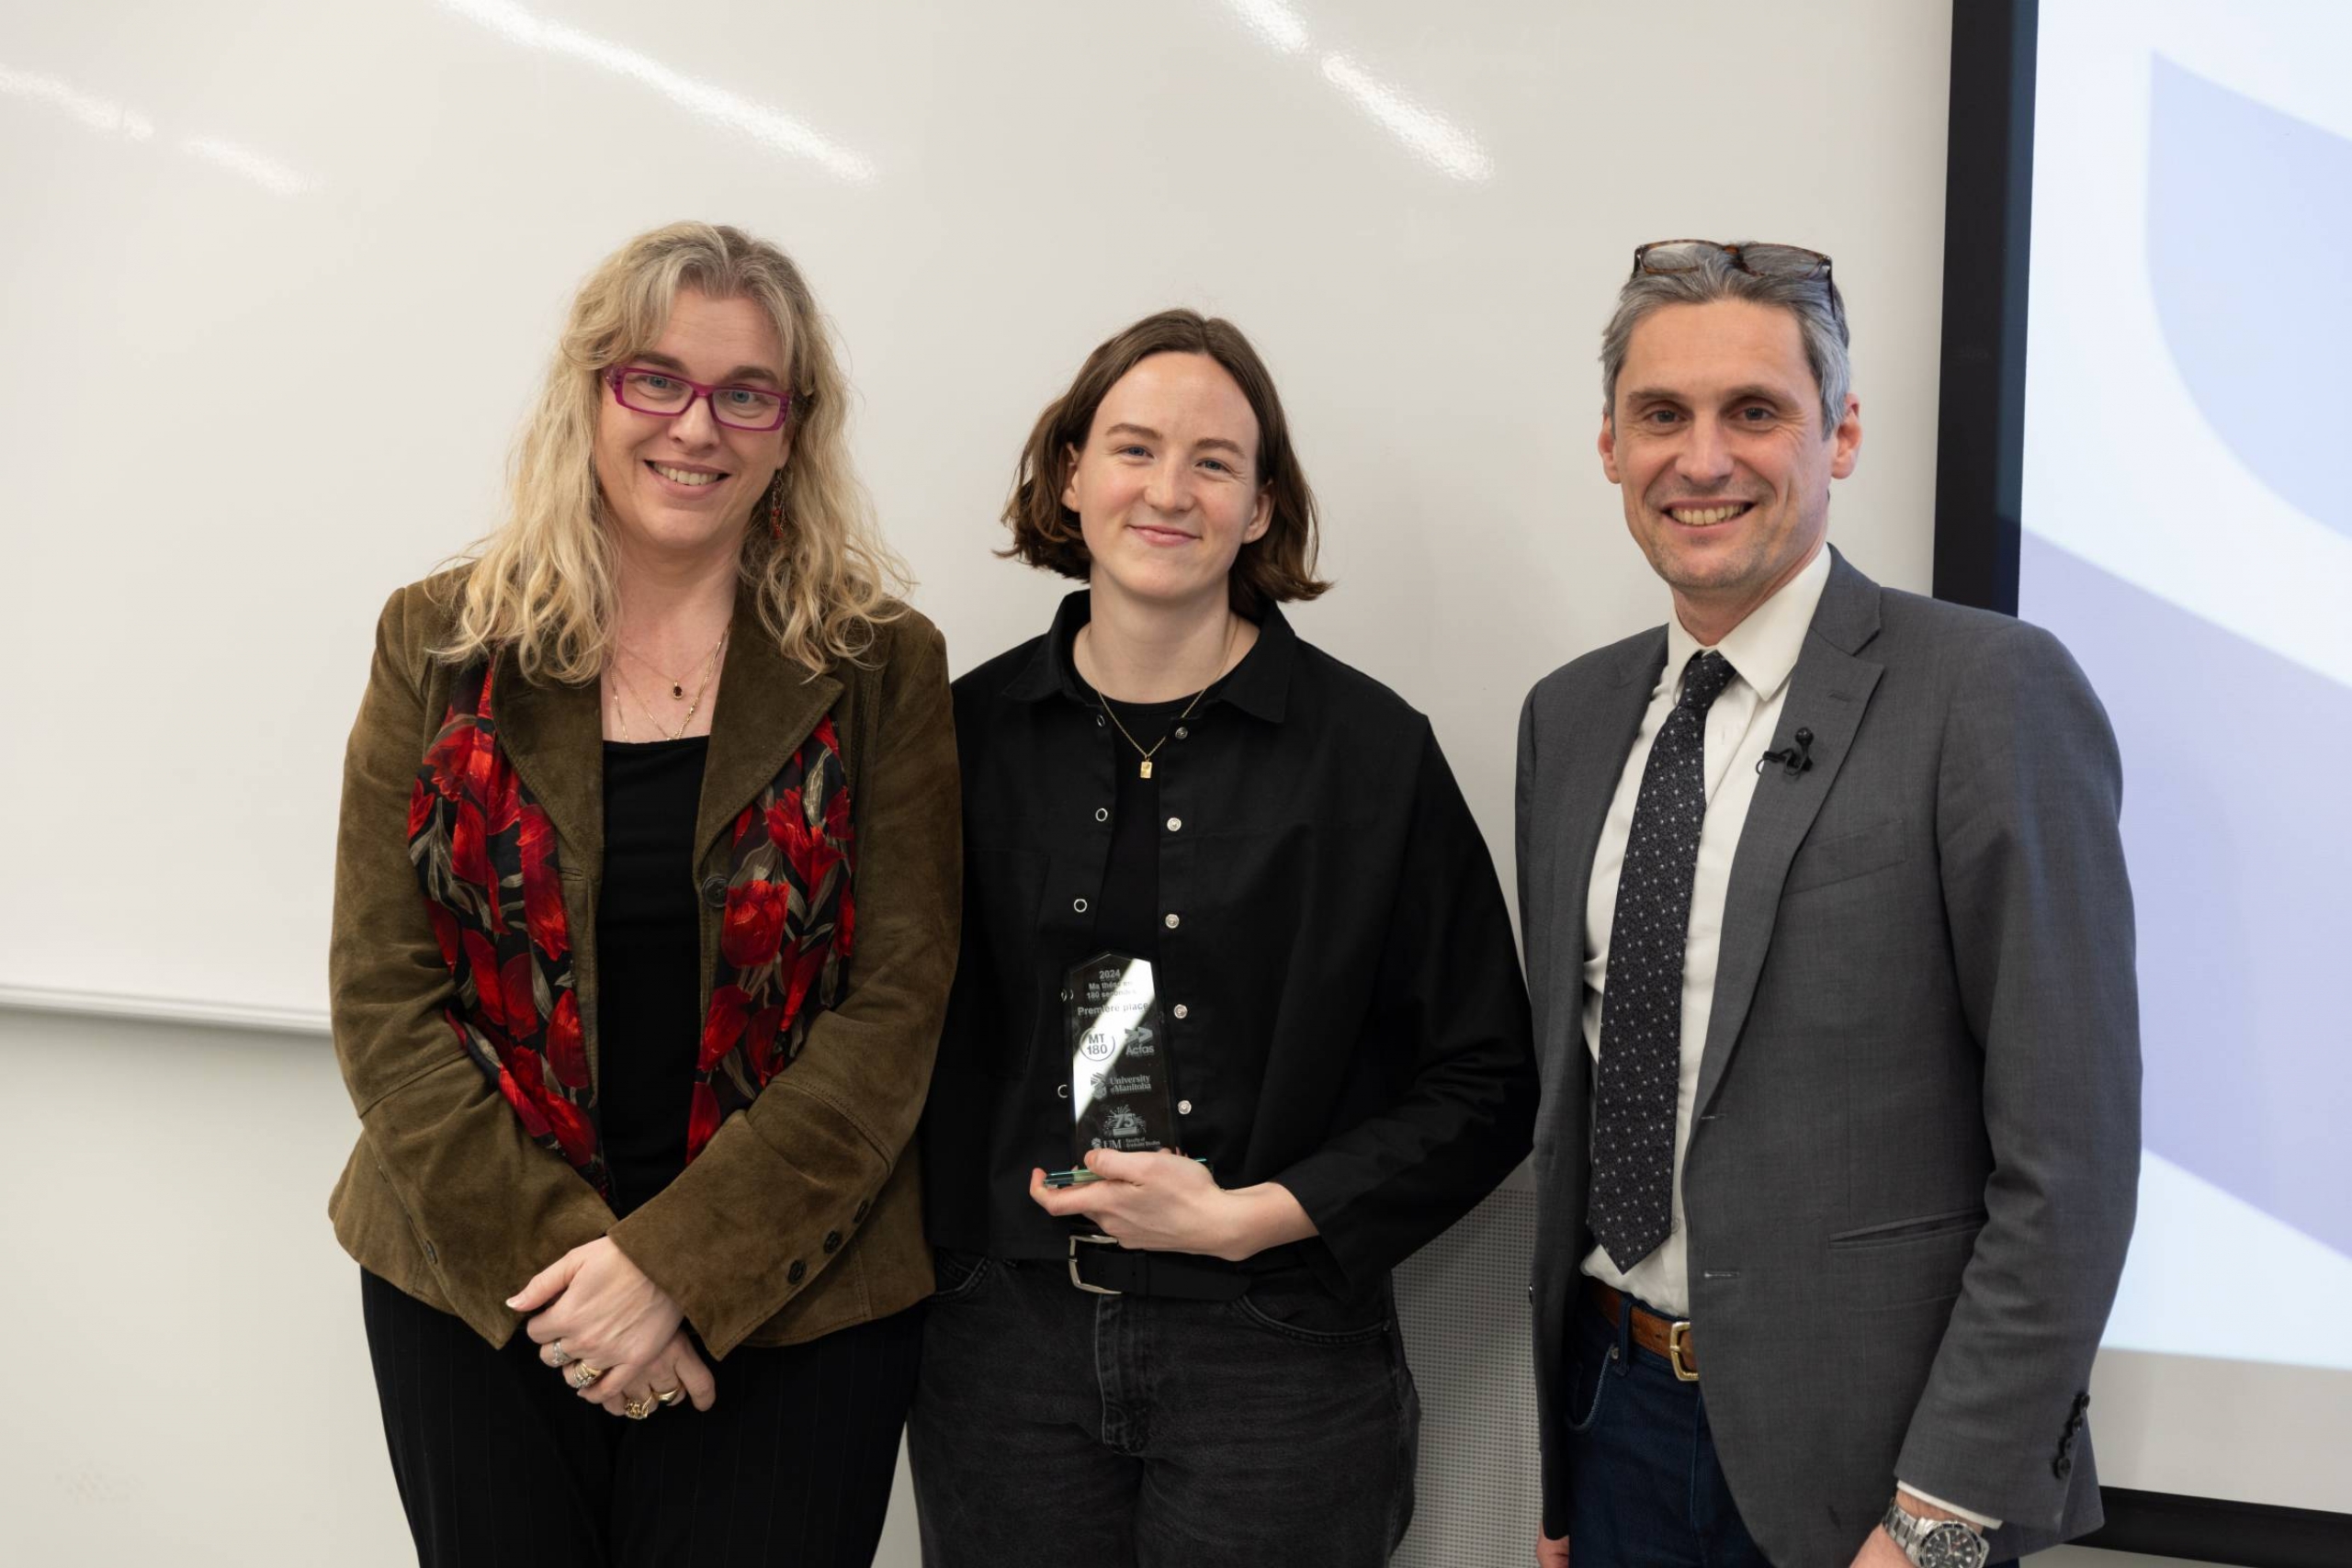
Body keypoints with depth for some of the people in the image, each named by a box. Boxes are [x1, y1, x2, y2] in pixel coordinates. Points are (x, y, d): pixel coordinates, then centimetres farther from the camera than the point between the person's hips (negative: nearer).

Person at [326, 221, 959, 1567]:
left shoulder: (881, 669, -3)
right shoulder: (442, 645, 1)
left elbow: (895, 1003, -7)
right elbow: (383, 994, -2)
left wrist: (676, 1265, -14)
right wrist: (554, 1253, -12)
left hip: (790, 1308, -1)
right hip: (472, 1293, 2)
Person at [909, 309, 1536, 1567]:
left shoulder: (1373, 750, -4)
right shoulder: (970, 732, 2)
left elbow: (1484, 1087, -2)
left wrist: (1252, 1217, -10)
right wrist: (956, 1232, -3)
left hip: (1275, 1355, -2)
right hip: (1005, 1343, 2)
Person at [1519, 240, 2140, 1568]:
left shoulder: (1992, 695, -13)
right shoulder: (1569, 715, 5)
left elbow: (2067, 1157, -15)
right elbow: (1573, 1095, 10)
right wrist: (1557, 1459, 11)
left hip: (1856, 1455, -5)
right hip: (1615, 1407, 5)